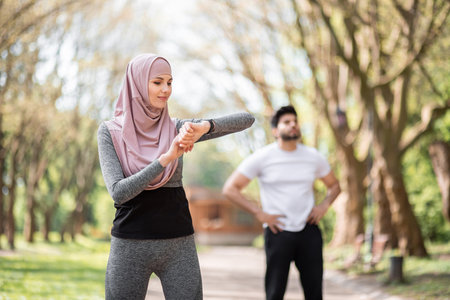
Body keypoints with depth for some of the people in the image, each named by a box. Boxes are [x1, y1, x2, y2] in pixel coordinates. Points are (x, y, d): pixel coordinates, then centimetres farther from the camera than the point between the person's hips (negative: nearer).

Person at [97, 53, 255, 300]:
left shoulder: (176, 129, 5)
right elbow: (119, 192, -14)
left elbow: (247, 119, 0)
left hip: (179, 245, 2)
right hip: (130, 246, -2)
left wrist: (204, 127, -19)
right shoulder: (110, 131, -1)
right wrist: (167, 157, -20)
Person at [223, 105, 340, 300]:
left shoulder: (313, 157, 7)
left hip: (309, 231, 3)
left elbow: (334, 185, 23)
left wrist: (324, 205, 3)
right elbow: (230, 189, -4)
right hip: (278, 231, -3)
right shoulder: (262, 158, -3)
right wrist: (259, 213, -10)